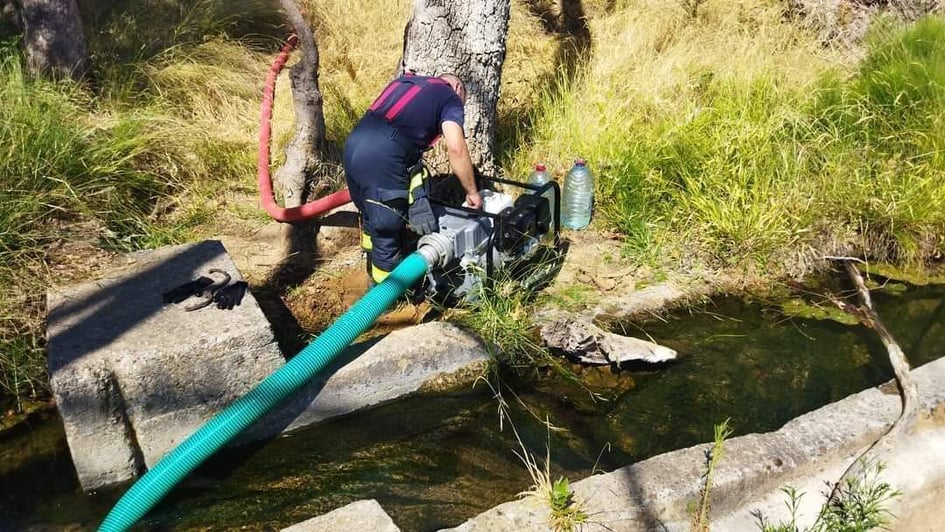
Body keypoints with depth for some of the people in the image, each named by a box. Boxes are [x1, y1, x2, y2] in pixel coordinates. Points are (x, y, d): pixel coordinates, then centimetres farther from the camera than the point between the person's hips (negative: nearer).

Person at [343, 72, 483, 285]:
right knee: (388, 233, 8)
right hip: (382, 158, -8)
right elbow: (456, 149, -5)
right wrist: (472, 192, 6)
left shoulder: (404, 81, 30)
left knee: (371, 219, 27)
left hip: (353, 145, 8)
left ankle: (376, 279, 45)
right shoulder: (449, 97, 10)